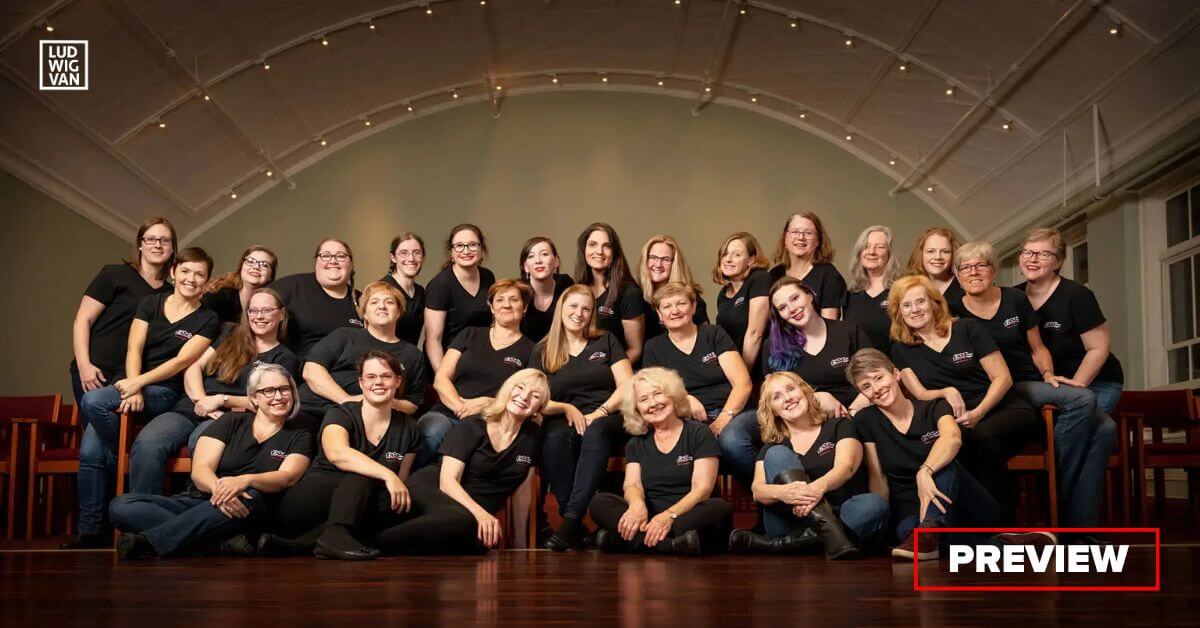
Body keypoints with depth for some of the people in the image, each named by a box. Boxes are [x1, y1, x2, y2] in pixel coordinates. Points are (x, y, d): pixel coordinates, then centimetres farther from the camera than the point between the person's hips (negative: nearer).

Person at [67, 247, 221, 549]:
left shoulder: (207, 320, 3)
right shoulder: (152, 303, 13)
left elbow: (181, 361, -8)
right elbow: (134, 349, 2)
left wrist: (139, 383, -19)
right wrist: (132, 390, -14)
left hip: (165, 393, -4)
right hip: (130, 384, 4)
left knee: (93, 402, -29)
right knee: (89, 450, -17)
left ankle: (122, 468, -10)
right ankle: (90, 531, -8)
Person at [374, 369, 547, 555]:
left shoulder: (532, 437, 9)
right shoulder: (471, 427, -2)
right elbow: (447, 480, -11)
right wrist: (479, 513, -28)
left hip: (479, 512, 3)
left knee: (479, 542, -36)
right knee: (461, 520, -40)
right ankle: (375, 541, -31)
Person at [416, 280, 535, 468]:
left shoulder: (531, 351, 14)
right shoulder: (469, 335, 21)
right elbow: (440, 380, 12)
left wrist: (488, 404, -11)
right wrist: (460, 406, -8)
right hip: (446, 413, 2)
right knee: (435, 429, -35)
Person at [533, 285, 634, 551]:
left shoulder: (606, 342, 16)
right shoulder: (542, 353, 16)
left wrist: (598, 414, -10)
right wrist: (567, 409, -11)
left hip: (608, 418, -1)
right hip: (564, 420, 1)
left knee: (596, 432, -38)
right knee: (554, 439, -36)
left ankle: (570, 519, -45)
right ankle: (576, 529, -36)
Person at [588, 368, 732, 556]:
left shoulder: (699, 434, 5)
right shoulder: (636, 444, 18)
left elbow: (702, 488, -6)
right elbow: (632, 484, 3)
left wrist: (670, 515, -25)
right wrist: (637, 504, -24)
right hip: (649, 520, 3)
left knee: (720, 508, -34)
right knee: (599, 502, -20)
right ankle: (672, 545, -37)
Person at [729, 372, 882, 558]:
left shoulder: (839, 426, 12)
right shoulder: (772, 447, 15)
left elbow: (846, 467, -8)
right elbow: (757, 490, -3)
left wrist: (818, 487, -32)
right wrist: (782, 492, -29)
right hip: (788, 521, 1)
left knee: (875, 504, -30)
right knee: (777, 455, -17)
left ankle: (785, 543, -33)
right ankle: (829, 530, -37)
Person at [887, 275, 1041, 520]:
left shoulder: (968, 329, 5)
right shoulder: (901, 350, 11)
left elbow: (1003, 378, 1)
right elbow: (921, 394, 5)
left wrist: (978, 413, -14)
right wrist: (947, 392, -18)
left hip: (1005, 409, -1)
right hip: (956, 422, 1)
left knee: (983, 437, -37)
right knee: (961, 442, -37)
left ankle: (1005, 523, -23)